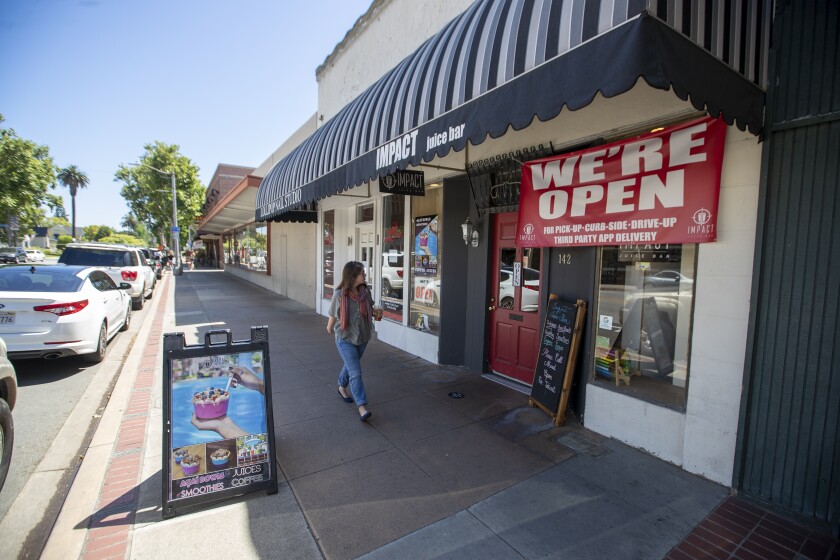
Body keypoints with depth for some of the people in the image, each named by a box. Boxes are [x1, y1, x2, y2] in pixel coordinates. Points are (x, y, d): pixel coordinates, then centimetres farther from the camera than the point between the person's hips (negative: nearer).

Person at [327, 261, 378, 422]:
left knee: (351, 366, 24)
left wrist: (376, 312, -6)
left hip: (362, 337, 5)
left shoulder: (364, 290, -6)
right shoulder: (340, 294, -18)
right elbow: (333, 314, -1)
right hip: (345, 338, -5)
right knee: (355, 373, -9)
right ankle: (362, 407, -3)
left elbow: (369, 308, 13)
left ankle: (342, 387, 50)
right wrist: (330, 328, 14)